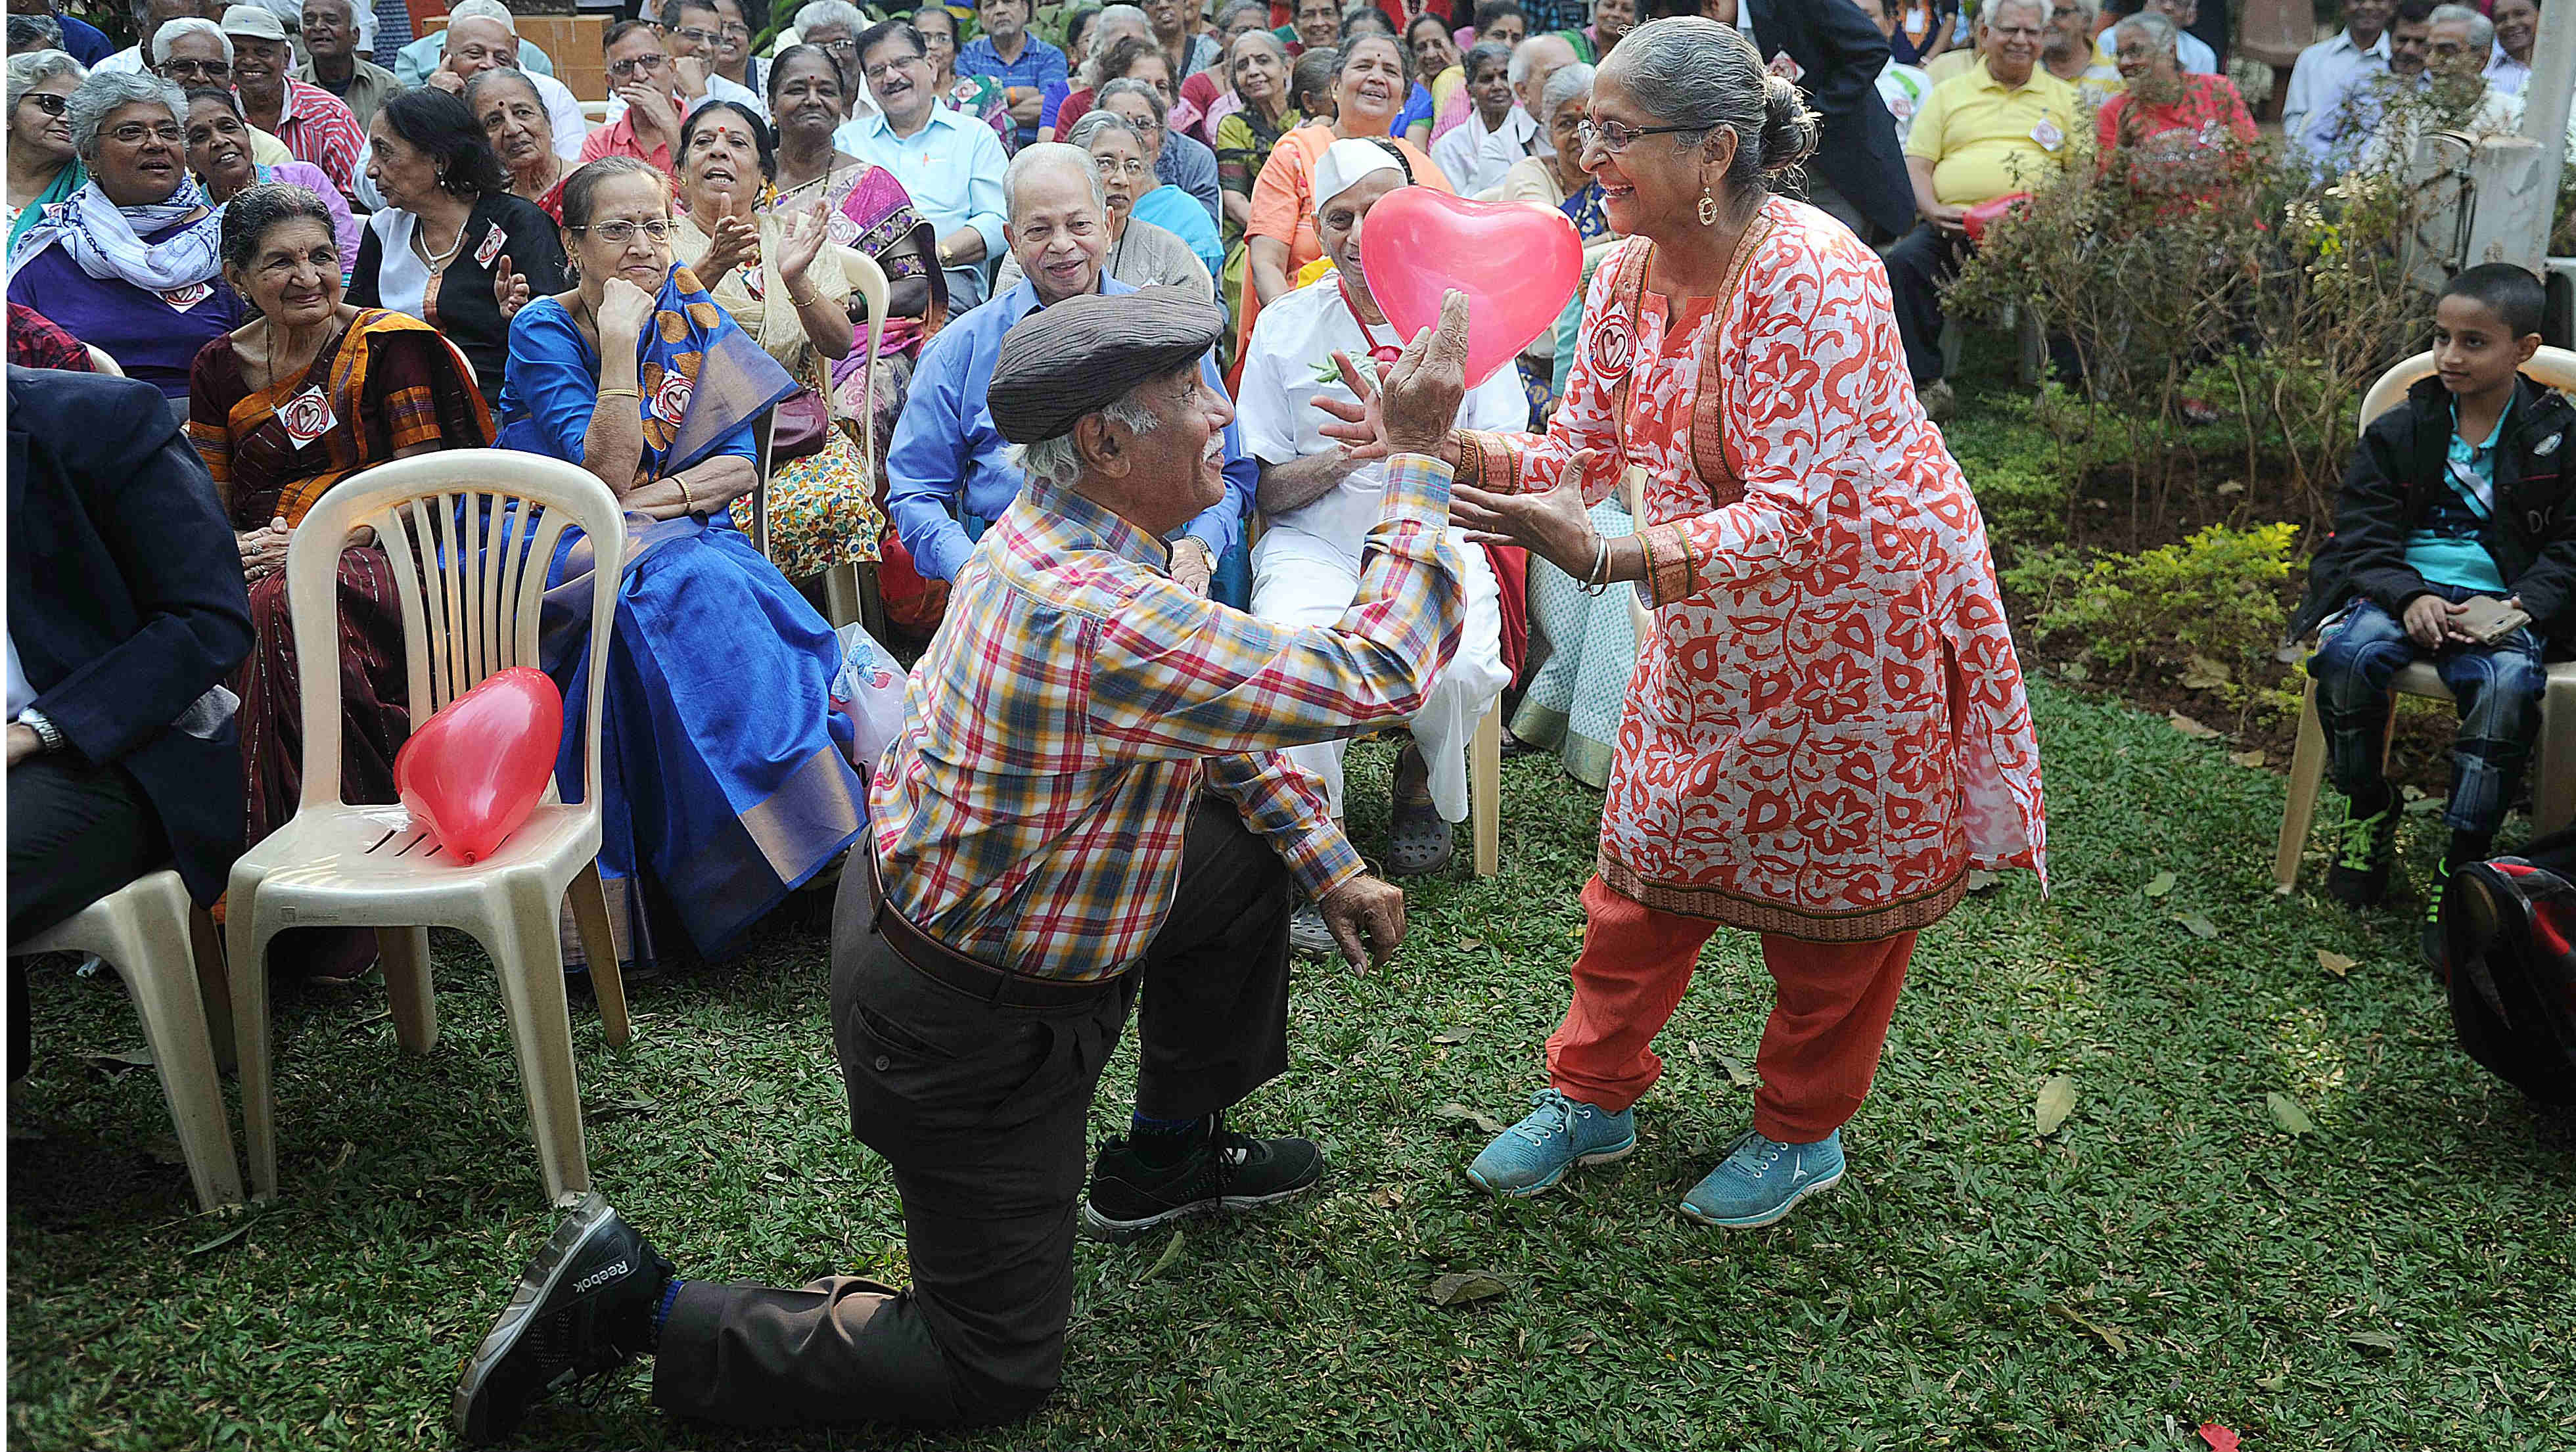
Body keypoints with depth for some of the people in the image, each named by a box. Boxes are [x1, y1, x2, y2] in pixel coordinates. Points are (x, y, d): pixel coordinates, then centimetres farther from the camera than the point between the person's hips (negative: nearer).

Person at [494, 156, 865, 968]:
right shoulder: (545, 332, -5)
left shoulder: (691, 317, 6)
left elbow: (739, 466, 4)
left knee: (742, 592, -31)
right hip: (552, 547, -3)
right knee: (683, 588, -35)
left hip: (674, 536, 3)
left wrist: (664, 493, -13)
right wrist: (619, 342, -20)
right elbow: (606, 476, -17)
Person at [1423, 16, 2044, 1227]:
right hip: (1714, 619, 7)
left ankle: (1802, 1134, 31)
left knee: (1834, 885, 10)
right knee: (1649, 851, 12)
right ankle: (1592, 1096, 30)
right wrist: (1447, 445, -20)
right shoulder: (1630, 272, -5)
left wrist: (1604, 557, -46)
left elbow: (1794, 518, -35)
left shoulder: (1811, 278, -29)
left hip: (1856, 609, -6)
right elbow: (1579, 454, -3)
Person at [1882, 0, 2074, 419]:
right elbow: (1916, 163, 13)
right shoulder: (1949, 93, 20)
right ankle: (1928, 385, -24)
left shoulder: (2063, 97, 21)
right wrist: (1934, 211, -8)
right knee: (1904, 261, -29)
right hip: (1951, 224, 1)